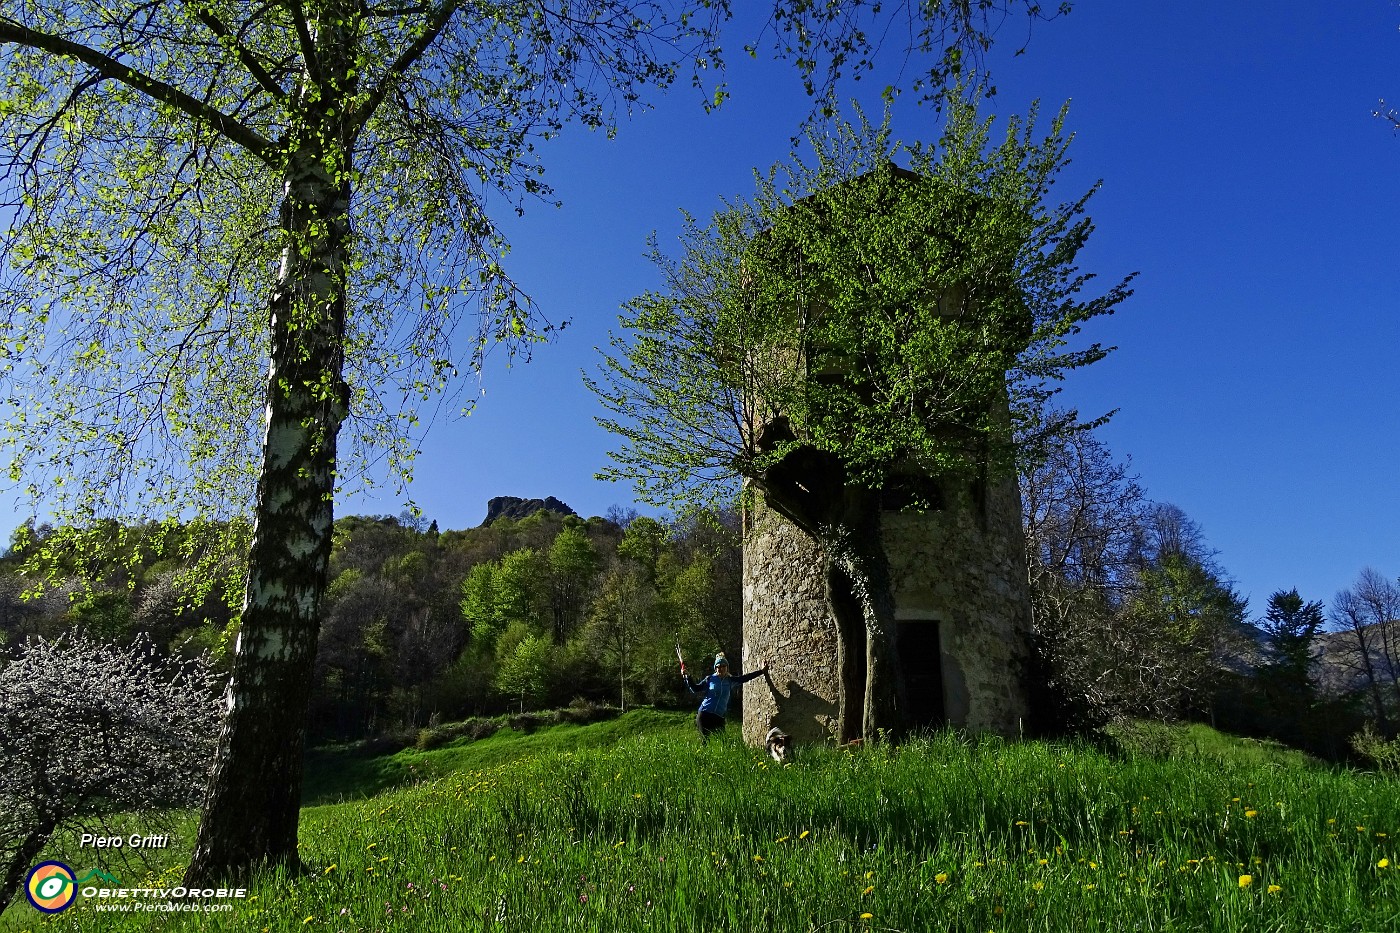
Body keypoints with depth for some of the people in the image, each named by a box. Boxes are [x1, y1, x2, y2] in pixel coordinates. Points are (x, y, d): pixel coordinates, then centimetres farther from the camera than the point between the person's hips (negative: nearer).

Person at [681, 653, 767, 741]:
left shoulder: (730, 681, 12)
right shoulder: (710, 679, 5)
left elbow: (745, 678, 17)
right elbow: (695, 689, 6)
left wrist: (761, 671, 17)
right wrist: (687, 677, -6)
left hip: (719, 717, 3)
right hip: (704, 714, -3)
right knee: (704, 739, -6)